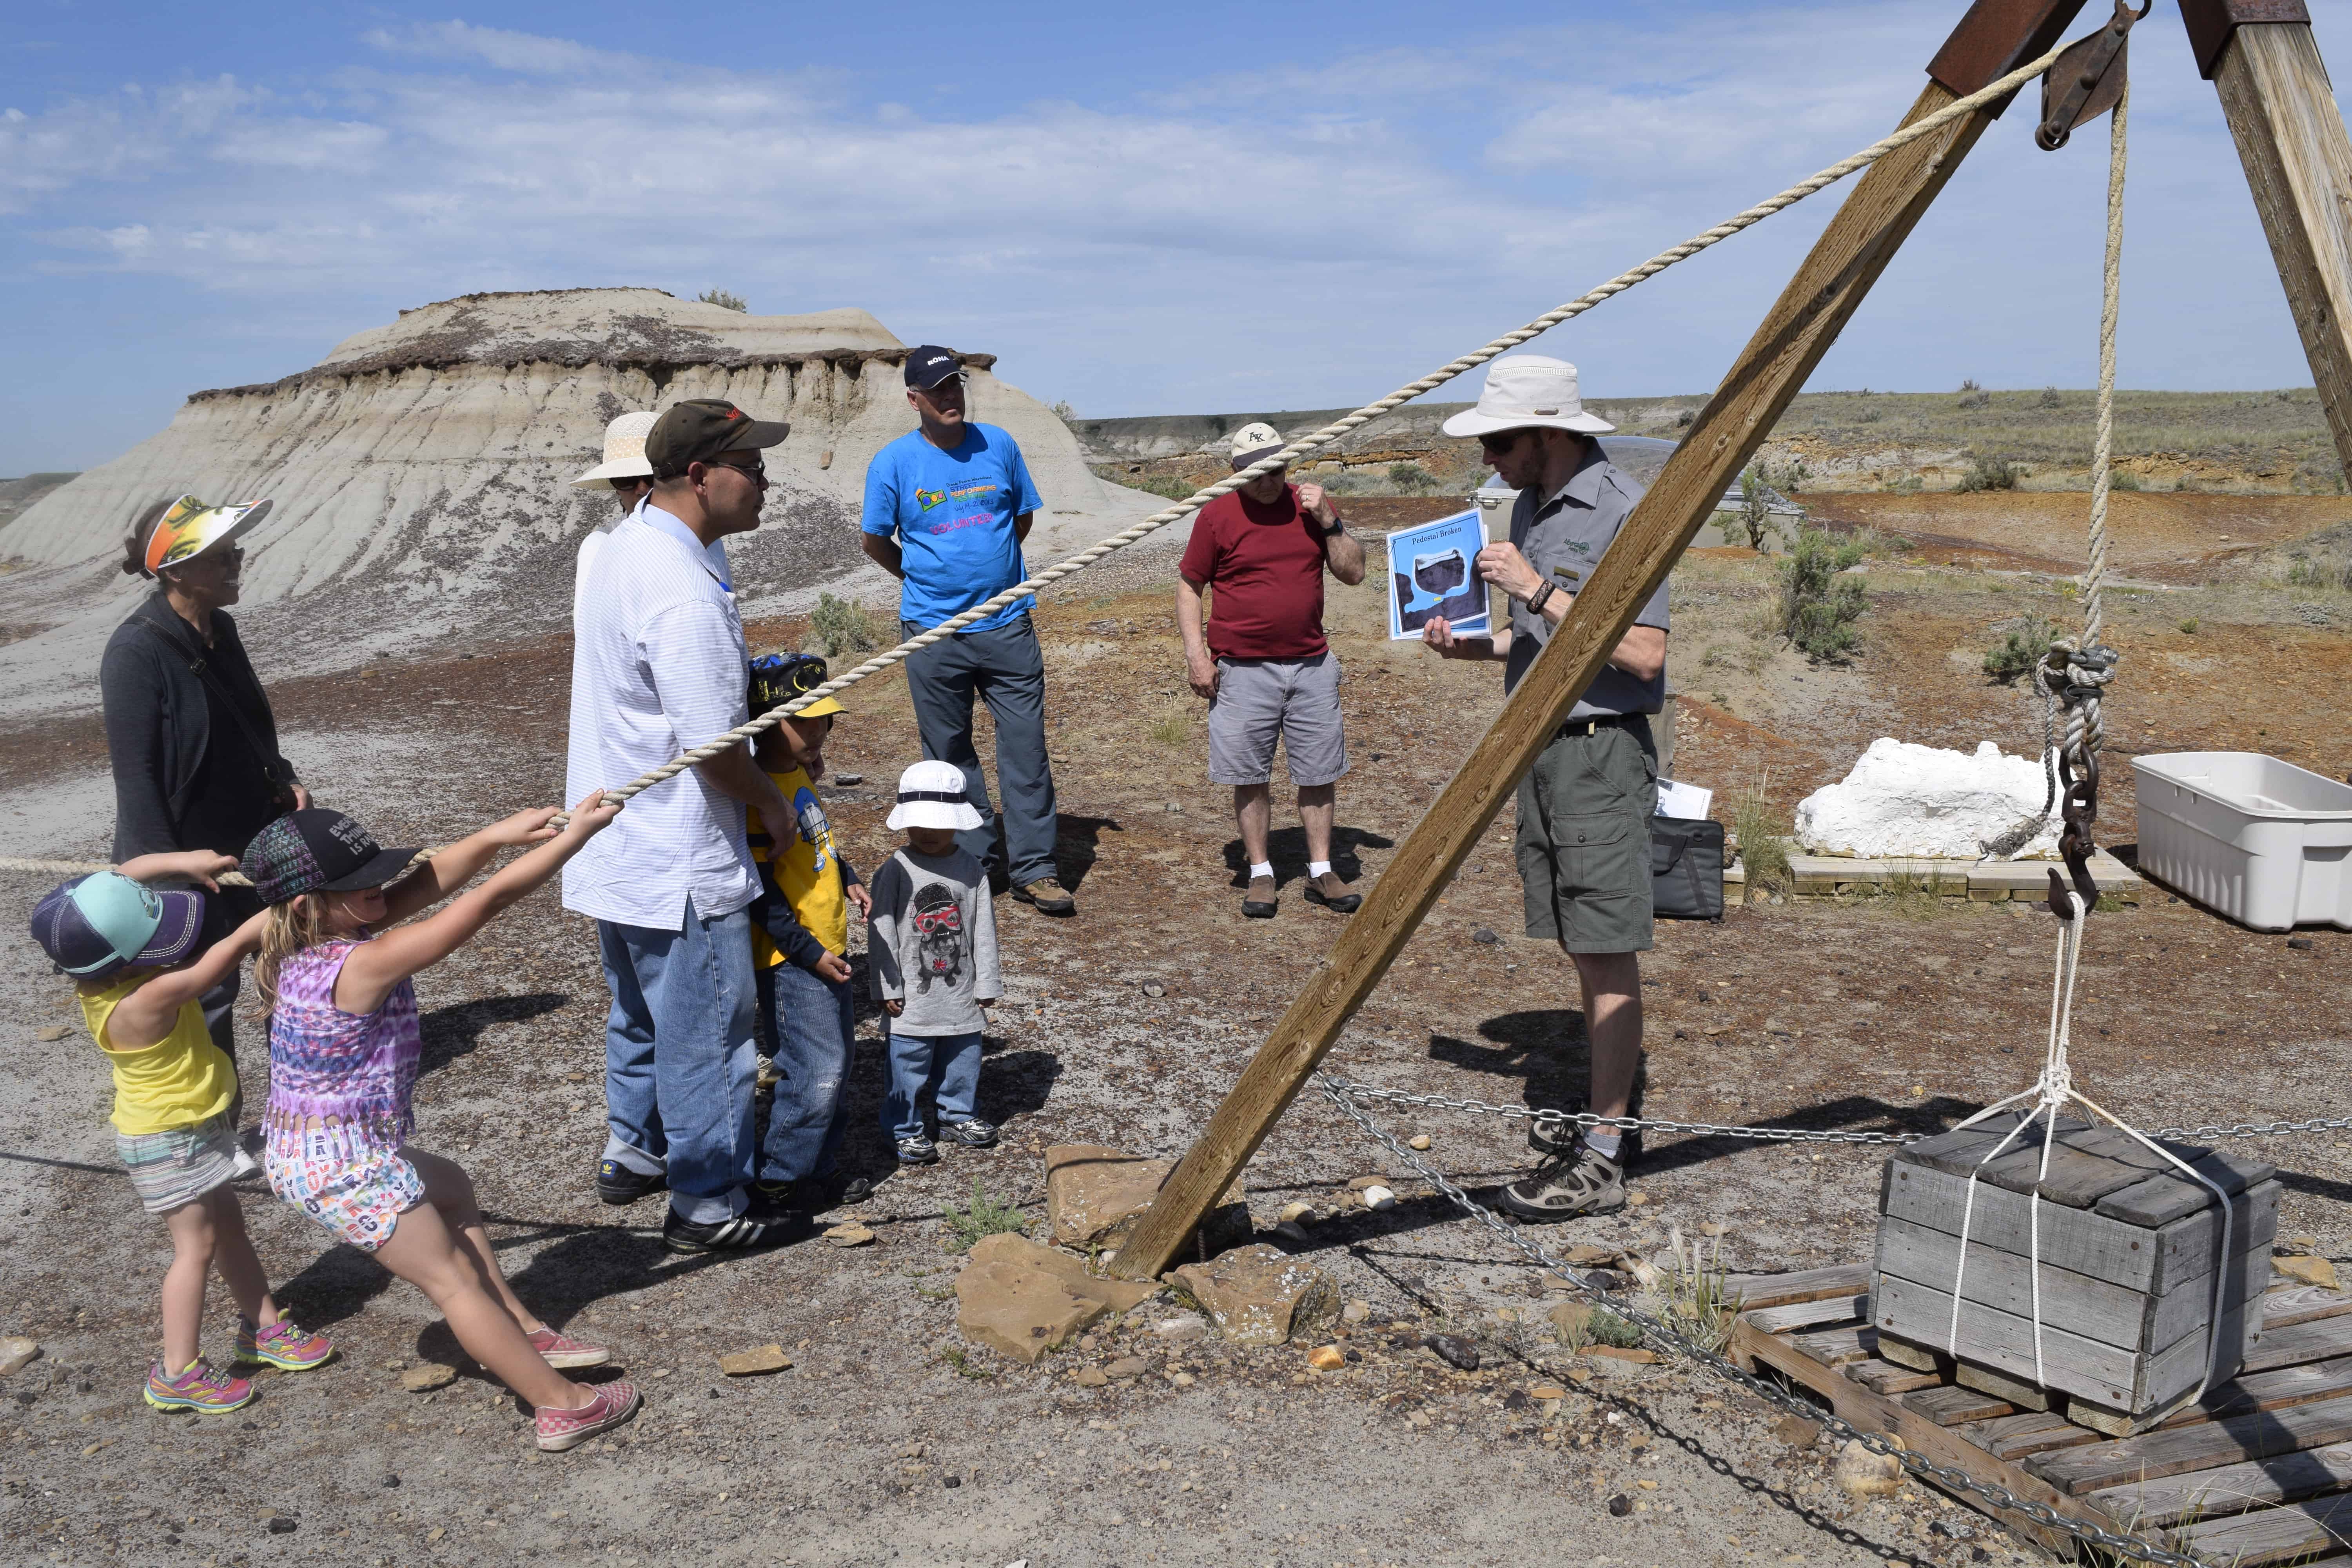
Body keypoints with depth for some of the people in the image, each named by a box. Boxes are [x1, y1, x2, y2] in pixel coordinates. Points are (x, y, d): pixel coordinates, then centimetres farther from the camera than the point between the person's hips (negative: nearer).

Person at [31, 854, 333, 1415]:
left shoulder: (102, 968, -13)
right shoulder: (144, 1001, -37)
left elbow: (120, 879, -1)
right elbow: (228, 952, -35)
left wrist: (182, 861, -14)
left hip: (190, 1125, 9)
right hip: (169, 1141, -9)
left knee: (228, 1225, 19)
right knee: (198, 1247, 3)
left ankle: (264, 1328, 33)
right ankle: (178, 1374, 14)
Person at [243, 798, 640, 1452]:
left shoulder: (305, 945, -5)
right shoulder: (365, 964, -29)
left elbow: (426, 883, -3)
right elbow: (489, 901, -28)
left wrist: (492, 837, -15)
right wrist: (577, 832, -23)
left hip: (304, 1151, 9)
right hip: (343, 1167, -9)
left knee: (449, 1186, 29)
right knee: (453, 1281, 2)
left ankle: (520, 1330, 37)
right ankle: (564, 1406, 14)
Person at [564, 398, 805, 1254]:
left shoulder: (625, 542, 4)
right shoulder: (684, 597, -28)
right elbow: (716, 754, -25)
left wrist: (741, 667, 14)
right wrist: (778, 805, -7)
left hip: (616, 843, 10)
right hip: (680, 862, -10)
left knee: (641, 1009, 27)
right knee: (707, 1030, 5)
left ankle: (633, 1152, 45)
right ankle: (707, 1205, 20)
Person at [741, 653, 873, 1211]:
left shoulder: (798, 774, 8)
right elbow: (759, 893, -22)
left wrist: (847, 878, 12)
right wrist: (808, 952, -20)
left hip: (826, 949, 10)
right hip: (790, 960, -10)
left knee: (833, 1064, 17)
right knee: (818, 1072, -9)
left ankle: (819, 1168, 29)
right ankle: (780, 1180, 7)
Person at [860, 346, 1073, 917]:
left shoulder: (997, 445, 3)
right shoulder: (893, 462, -3)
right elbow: (876, 542, 7)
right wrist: (925, 577, 12)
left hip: (1007, 623, 1)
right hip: (933, 632, -1)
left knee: (1026, 747, -1)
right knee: (950, 753, 8)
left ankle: (1032, 870, 7)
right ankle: (979, 859, 23)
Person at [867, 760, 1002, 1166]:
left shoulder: (970, 868, -1)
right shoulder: (895, 871, -9)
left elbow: (983, 928, 3)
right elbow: (883, 931, -7)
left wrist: (986, 982, 3)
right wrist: (888, 986, -8)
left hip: (961, 990, 3)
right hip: (912, 994, -3)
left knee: (962, 1058, 16)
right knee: (908, 1063, 3)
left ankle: (959, 1115, 35)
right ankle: (905, 1130, 18)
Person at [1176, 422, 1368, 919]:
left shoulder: (1312, 505, 6)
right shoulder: (1217, 515, -2)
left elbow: (1354, 572, 5)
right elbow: (1188, 587, 2)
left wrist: (1329, 522, -8)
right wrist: (1196, 654, -7)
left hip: (1311, 666, 3)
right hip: (1244, 671, -2)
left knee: (1319, 772, 6)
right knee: (1250, 777, 3)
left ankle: (1321, 872, 17)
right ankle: (1260, 875, 14)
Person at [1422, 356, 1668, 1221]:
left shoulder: (1622, 510, -14)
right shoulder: (1530, 508, 13)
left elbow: (1644, 653, -20)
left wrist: (1541, 589, -22)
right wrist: (1470, 644, 4)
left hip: (1602, 752, -9)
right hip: (1542, 747, 9)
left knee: (1609, 955, -4)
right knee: (1583, 953, 13)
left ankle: (1602, 1160, 1)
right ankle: (1601, 1121, 22)